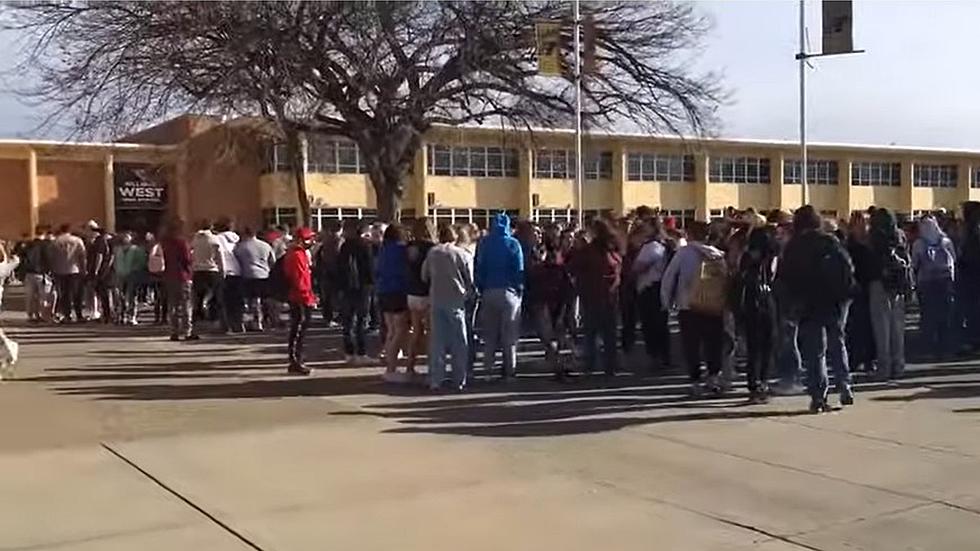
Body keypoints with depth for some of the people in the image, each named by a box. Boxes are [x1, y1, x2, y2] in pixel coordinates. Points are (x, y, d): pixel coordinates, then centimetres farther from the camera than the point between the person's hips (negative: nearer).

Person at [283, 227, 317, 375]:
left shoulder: (301, 253, 16)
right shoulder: (296, 255, -16)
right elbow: (299, 281, -21)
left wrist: (310, 296, 20)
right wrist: (309, 298, -19)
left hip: (301, 300, 10)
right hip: (300, 300, -10)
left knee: (298, 331, 14)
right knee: (298, 331, -7)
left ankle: (296, 361, 20)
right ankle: (295, 363, -4)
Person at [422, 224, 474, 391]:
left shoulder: (432, 253, 3)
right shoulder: (462, 254, -3)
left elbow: (424, 276, 9)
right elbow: (471, 281, -1)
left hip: (436, 300, 2)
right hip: (456, 301, -2)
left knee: (437, 341, 6)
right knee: (459, 343, 6)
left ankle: (435, 380, 4)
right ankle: (460, 381, 7)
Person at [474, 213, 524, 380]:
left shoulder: (484, 243, 2)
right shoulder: (512, 244, -4)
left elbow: (479, 268, 0)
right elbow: (519, 269, -7)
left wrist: (481, 289, 3)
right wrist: (520, 289, -1)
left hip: (488, 292, 2)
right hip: (508, 291, -2)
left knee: (489, 334, 9)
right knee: (509, 334, 4)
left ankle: (489, 370, 8)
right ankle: (508, 370, 4)